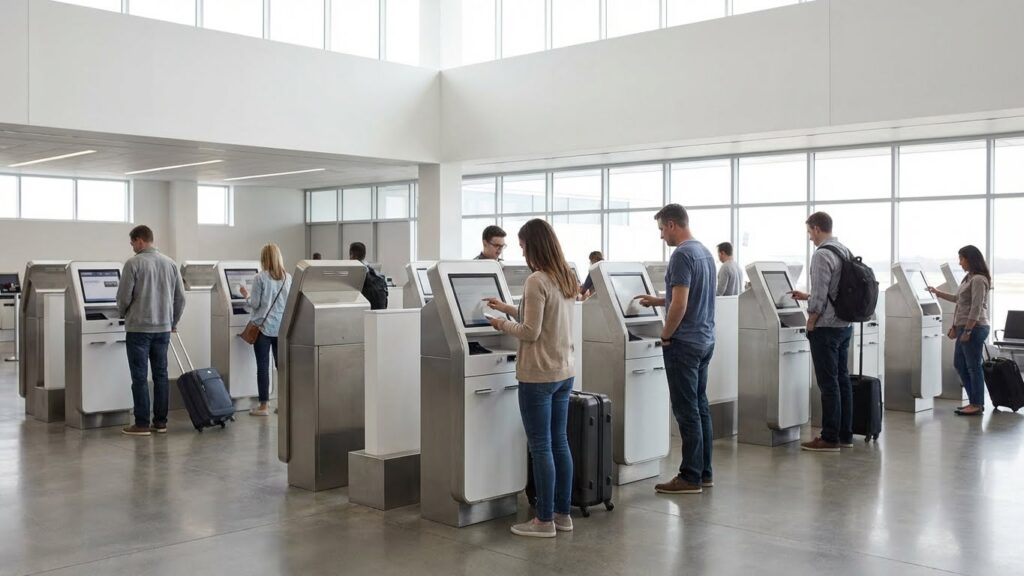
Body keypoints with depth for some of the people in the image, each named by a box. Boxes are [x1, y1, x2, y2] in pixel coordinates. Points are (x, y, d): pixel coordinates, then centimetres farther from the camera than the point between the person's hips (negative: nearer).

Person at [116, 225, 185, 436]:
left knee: (140, 377, 0)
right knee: (160, 375, 10)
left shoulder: (134, 263, -9)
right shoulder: (170, 263, 6)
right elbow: (180, 297, 7)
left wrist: (124, 314, 13)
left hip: (138, 328, -5)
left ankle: (142, 424, 1)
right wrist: (173, 322, 21)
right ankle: (160, 422, 12)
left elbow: (123, 296, -8)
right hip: (163, 329, 5)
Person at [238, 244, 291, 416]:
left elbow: (255, 304, -8)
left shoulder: (260, 278, -9)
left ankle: (264, 406, 3)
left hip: (264, 327, -4)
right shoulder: (288, 278, 2)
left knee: (263, 367, 1)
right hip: (282, 327, 4)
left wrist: (246, 295, 11)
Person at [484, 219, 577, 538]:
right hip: (564, 371, 9)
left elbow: (530, 332, -17)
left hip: (538, 375, -9)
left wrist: (503, 324, 0)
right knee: (559, 443, 14)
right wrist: (509, 309, 23)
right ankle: (562, 514, 22)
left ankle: (545, 520, 7)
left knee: (541, 447, 0)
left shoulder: (537, 281, -18)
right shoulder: (567, 278, 9)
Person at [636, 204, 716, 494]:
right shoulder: (705, 252, 13)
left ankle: (691, 477, 3)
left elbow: (680, 305, -22)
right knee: (700, 407, 13)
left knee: (687, 411, -3)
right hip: (705, 340, 9)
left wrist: (666, 335, -9)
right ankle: (704, 472, 19)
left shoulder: (682, 255, -17)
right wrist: (657, 300, 23)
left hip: (684, 343, -9)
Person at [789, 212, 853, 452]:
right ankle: (845, 435, 18)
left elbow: (819, 298, -19)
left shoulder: (822, 255, -17)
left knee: (828, 383, -4)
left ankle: (830, 438, 1)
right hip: (845, 325, 9)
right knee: (842, 379, 12)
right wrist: (807, 296, 24)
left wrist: (810, 325, -8)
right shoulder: (845, 252, 11)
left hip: (826, 327, -9)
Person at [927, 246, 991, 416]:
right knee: (959, 364, 14)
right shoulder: (969, 278, 15)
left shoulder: (978, 280, -15)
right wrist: (938, 293, 29)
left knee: (973, 367, -2)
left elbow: (976, 308, -19)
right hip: (965, 327, 10)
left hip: (974, 328, -10)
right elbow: (958, 299, 27)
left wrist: (967, 331, -20)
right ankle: (974, 401, 22)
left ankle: (977, 405, 7)